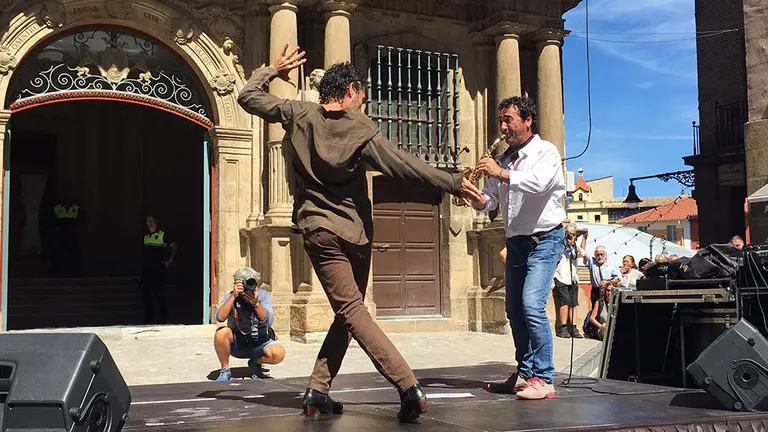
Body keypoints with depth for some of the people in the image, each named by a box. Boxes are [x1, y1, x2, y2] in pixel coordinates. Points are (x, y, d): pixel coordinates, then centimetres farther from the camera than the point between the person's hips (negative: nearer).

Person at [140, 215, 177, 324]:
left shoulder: (163, 235, 0)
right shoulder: (145, 237, 16)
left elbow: (175, 246, 2)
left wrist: (170, 260, -5)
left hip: (158, 267, -6)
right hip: (146, 269, 6)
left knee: (158, 294, -9)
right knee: (146, 294, 6)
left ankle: (161, 318, -3)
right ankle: (149, 318, 16)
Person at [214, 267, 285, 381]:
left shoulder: (263, 296, -5)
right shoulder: (230, 297, -7)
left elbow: (269, 320, -17)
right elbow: (220, 318, -23)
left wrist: (256, 303, -30)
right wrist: (233, 296, -29)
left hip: (259, 343, 0)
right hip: (236, 345, 0)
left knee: (279, 353, -29)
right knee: (221, 333, -32)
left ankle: (255, 362, 7)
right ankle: (225, 370, -7)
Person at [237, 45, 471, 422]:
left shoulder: (298, 114, -1)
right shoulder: (362, 131, -8)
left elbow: (247, 97, 10)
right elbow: (408, 168, -14)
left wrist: (272, 70, 26)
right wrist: (455, 183, -9)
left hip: (319, 231, 0)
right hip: (357, 233, 0)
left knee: (351, 311, -7)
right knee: (348, 313, 16)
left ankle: (408, 387, -20)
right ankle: (317, 390, 12)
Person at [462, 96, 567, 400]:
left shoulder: (545, 152, -7)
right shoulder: (504, 159, 14)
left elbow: (538, 183, -28)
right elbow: (491, 200, 7)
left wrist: (501, 174, -30)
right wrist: (478, 200, -15)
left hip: (544, 239, -8)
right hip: (515, 242, 8)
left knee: (532, 305, -19)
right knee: (514, 310, 9)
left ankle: (543, 378, -13)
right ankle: (524, 373, 21)